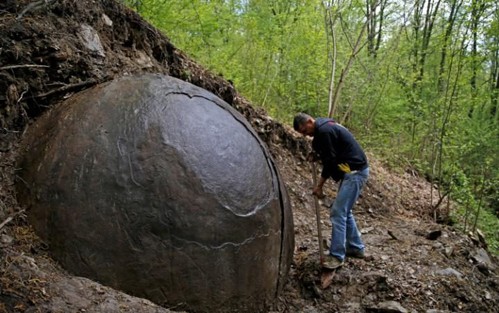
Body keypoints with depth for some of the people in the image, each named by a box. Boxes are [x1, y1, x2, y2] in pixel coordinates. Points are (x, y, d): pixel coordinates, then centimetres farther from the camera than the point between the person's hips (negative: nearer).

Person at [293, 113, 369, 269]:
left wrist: (319, 185, -9)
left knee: (338, 212, -9)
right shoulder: (325, 127, 14)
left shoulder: (324, 131, -17)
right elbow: (329, 154, 23)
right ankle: (356, 247, 27)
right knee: (344, 210, 17)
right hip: (354, 170, 11)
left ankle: (337, 256, -5)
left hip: (354, 172, -11)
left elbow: (330, 161, -17)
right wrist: (315, 151, 6)